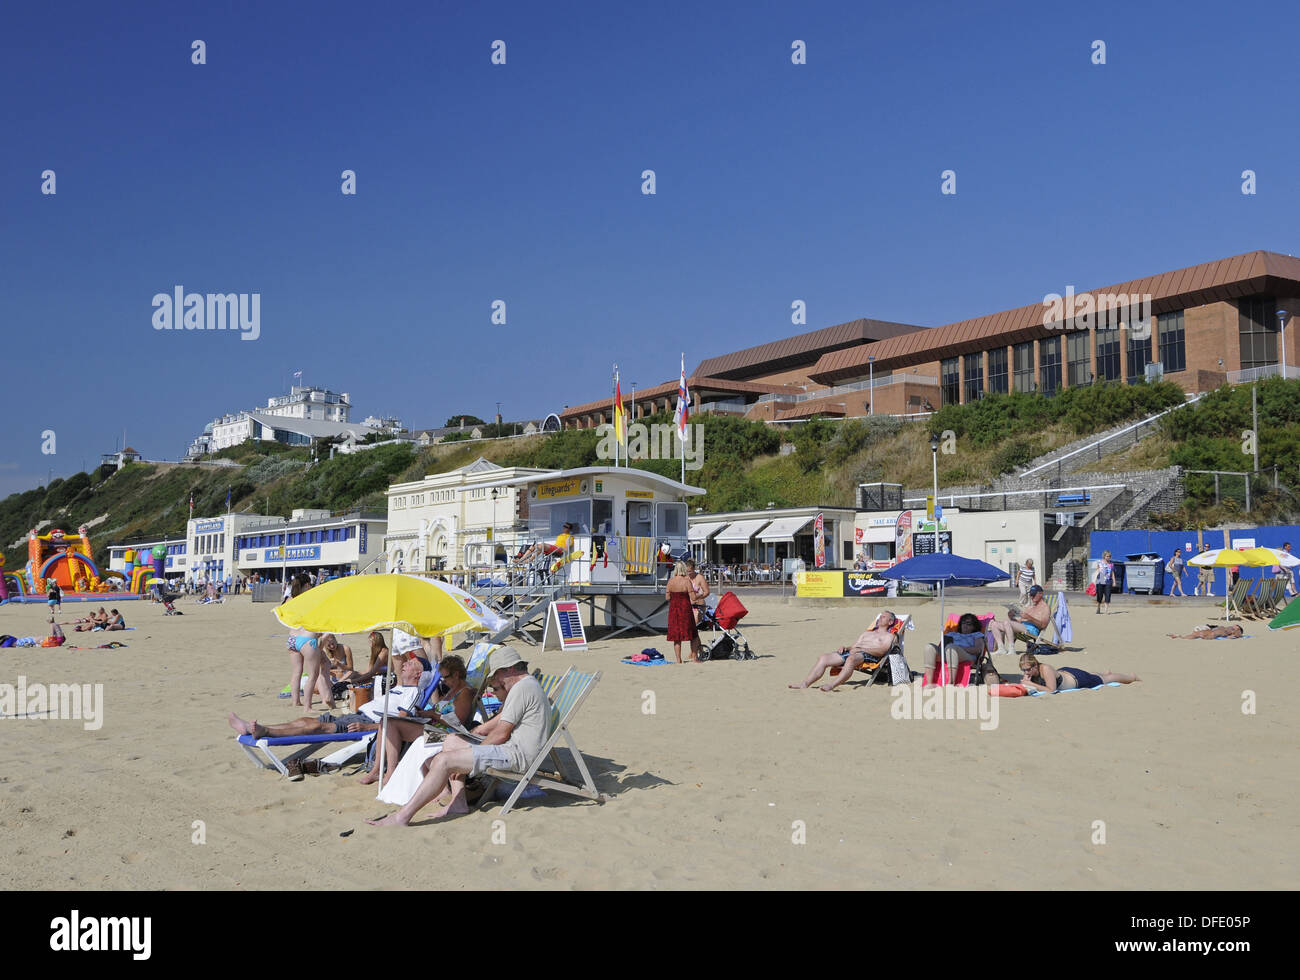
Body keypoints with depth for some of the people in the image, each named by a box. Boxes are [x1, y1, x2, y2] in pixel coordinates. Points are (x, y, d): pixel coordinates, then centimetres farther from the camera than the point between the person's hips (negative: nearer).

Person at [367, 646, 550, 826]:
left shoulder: (522, 688, -14)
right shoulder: (529, 685, 21)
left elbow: (501, 734, -15)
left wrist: (472, 752, -5)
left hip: (518, 754, -12)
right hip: (513, 747, 12)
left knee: (444, 760, -19)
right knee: (452, 740, 19)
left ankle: (402, 817, -20)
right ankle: (458, 802, 8)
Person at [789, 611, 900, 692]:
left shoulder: (889, 636, 16)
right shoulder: (867, 633, 38)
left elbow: (881, 651, -4)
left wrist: (862, 649, -16)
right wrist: (845, 648, 5)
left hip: (868, 656, -7)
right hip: (851, 652, 7)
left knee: (851, 659, -43)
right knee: (823, 659, -16)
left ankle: (831, 685, -57)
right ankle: (804, 684, -29)